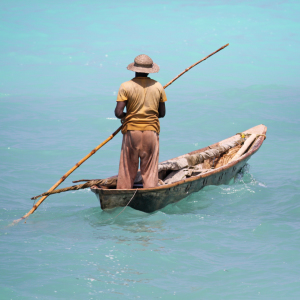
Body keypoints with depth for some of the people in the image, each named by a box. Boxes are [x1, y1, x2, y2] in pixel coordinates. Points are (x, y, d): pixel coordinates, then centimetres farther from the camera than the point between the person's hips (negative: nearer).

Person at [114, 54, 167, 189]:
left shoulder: (125, 87, -7)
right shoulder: (158, 87, 2)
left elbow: (118, 113, -12)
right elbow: (162, 113, 7)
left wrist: (125, 116, 9)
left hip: (131, 132, -1)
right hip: (151, 132, 1)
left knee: (128, 169, 4)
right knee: (150, 169, 5)